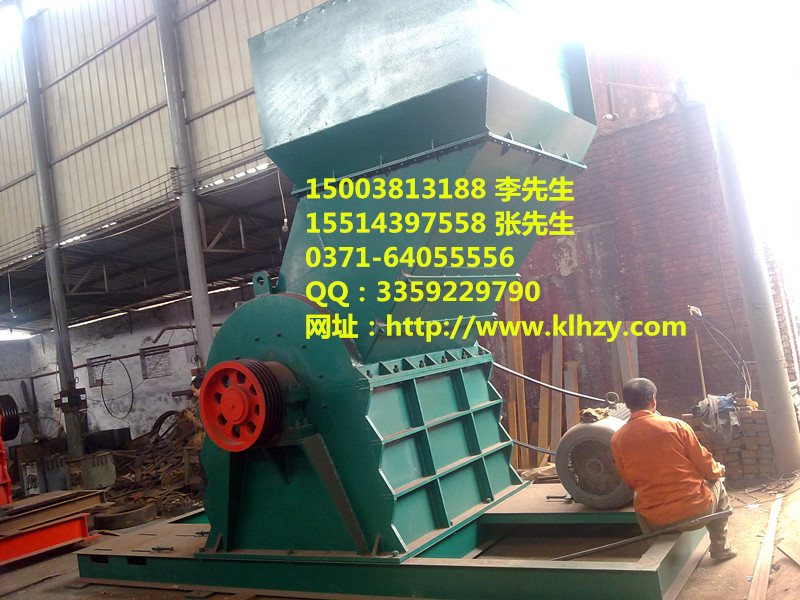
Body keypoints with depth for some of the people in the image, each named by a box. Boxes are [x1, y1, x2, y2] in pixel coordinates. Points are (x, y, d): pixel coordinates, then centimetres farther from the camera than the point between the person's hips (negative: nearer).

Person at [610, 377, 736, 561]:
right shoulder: (675, 426, -11)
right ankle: (720, 548, 35)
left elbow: (630, 483, 6)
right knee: (717, 482, 30)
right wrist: (719, 470, 23)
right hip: (696, 510, -1)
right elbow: (704, 464, -1)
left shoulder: (617, 440, -5)